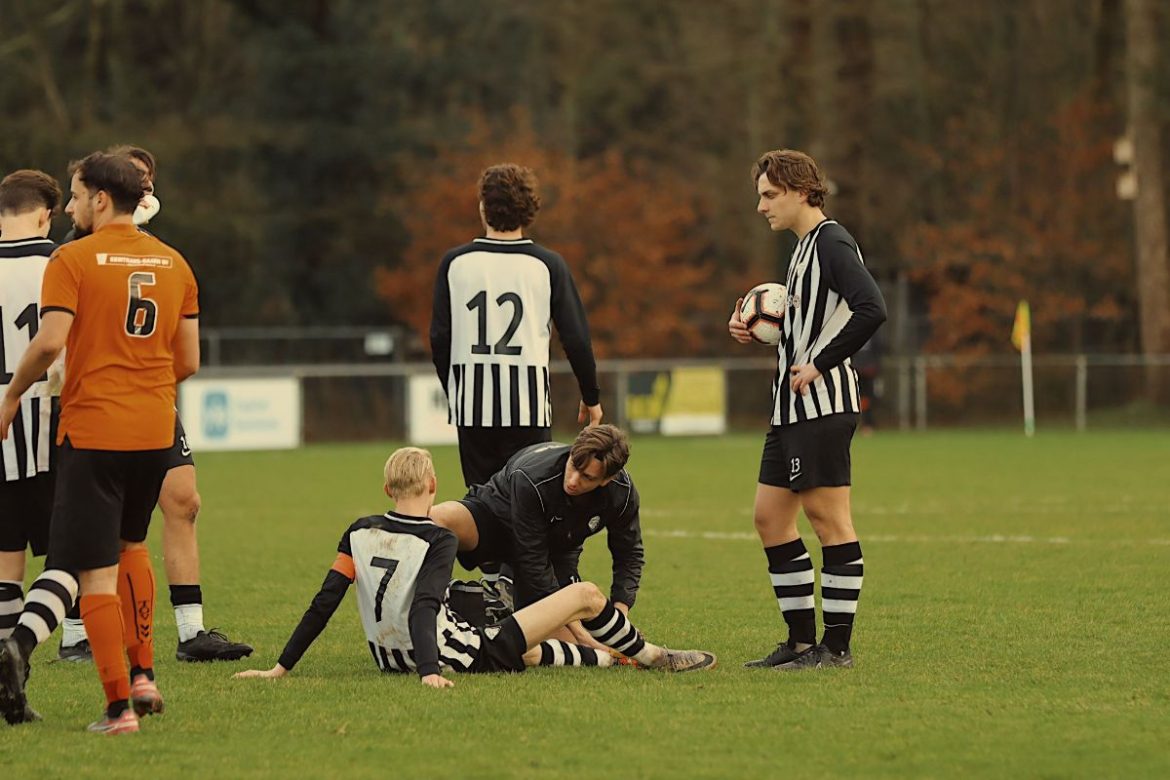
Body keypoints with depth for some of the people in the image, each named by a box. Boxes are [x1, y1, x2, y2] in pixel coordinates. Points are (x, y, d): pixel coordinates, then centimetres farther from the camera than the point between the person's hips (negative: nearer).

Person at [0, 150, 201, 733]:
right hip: (156, 429, 6)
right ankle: (142, 673, 21)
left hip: (92, 431, -6)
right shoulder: (173, 263, 9)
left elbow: (49, 342, -17)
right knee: (130, 545, 27)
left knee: (97, 572, -1)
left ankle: (119, 706, -3)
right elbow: (188, 361, 10)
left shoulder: (73, 260, -7)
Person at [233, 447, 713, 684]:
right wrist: (429, 673, -40)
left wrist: (281, 668, -3)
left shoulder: (359, 535, -3)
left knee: (529, 653, 35)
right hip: (457, 656, -7)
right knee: (585, 594, 4)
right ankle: (651, 657, 26)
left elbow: (324, 604, -6)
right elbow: (423, 610, -30)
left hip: (390, 656, 7)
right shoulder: (439, 541, -17)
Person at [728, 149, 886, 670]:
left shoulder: (831, 243, -12)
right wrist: (752, 329, 11)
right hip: (793, 409, 11)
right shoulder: (805, 246, 18)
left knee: (829, 519, -6)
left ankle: (836, 646, -2)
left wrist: (819, 365, -21)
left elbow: (871, 310, -25)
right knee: (769, 517, 10)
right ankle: (801, 640, 14)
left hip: (821, 406, -11)